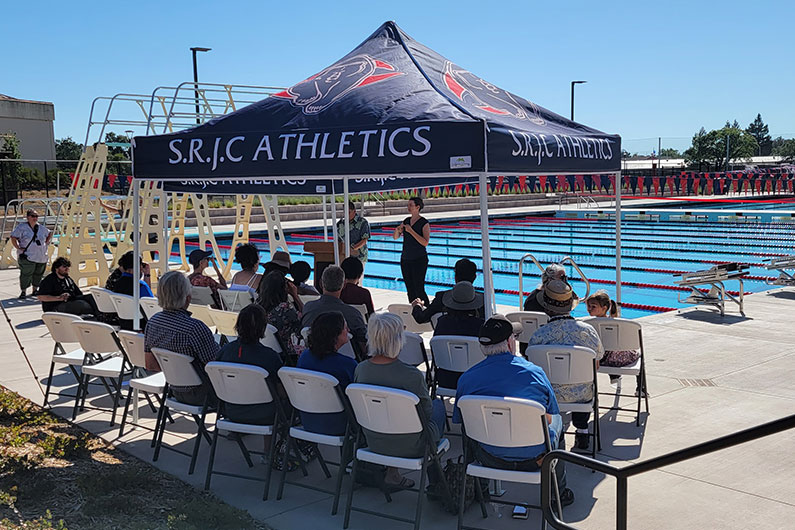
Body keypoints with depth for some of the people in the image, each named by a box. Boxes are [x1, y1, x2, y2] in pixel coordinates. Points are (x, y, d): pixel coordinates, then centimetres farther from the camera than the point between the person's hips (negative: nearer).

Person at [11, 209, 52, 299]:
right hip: (27, 257, -5)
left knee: (38, 273, 10)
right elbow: (13, 238, -9)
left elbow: (50, 234, 29)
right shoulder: (21, 227, -4)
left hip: (41, 257, 5)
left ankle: (35, 290, 25)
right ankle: (23, 292, 2)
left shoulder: (41, 228, 12)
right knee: (26, 274, -8)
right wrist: (18, 248, -12)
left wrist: (46, 242, 16)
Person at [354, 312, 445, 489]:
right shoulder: (412, 375, -28)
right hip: (409, 447, -5)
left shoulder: (361, 369, -13)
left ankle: (391, 472, 30)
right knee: (438, 405, 24)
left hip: (373, 443, 5)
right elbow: (427, 411, -11)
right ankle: (434, 481, 37)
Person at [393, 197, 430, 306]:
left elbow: (425, 242, -20)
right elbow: (395, 237, 13)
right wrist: (397, 230, -9)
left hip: (419, 260, -6)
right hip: (405, 259, 6)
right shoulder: (406, 221, 10)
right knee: (410, 290, 10)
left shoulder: (424, 223, -9)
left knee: (419, 289, -9)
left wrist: (411, 231, -23)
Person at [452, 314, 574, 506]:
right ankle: (557, 493, 39)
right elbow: (548, 419, 0)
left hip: (490, 459, 1)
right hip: (534, 458, -1)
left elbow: (459, 421, 4)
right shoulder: (535, 373, -11)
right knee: (557, 423, 30)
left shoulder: (466, 379, -10)